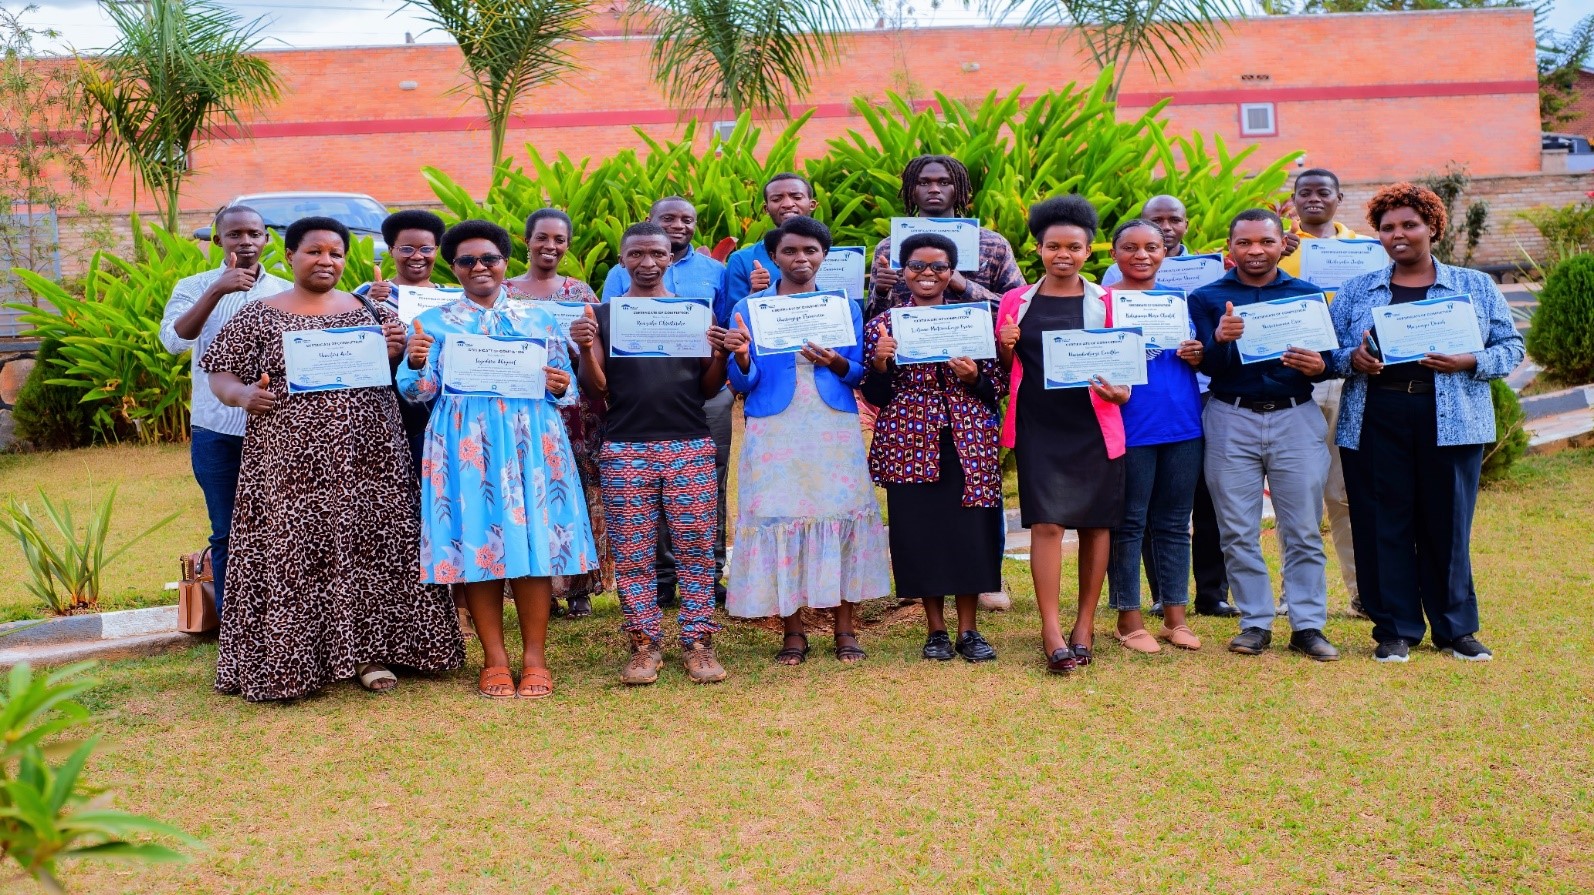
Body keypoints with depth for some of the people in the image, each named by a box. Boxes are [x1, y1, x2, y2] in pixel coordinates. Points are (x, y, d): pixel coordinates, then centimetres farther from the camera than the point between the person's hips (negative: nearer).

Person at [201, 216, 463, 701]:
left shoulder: (368, 310, 11)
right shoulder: (258, 316, 6)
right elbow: (219, 373, 7)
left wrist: (398, 352, -6)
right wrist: (242, 394, -15)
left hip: (365, 457, 2)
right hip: (291, 460, -2)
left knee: (368, 548, 4)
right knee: (291, 553, -2)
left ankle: (366, 652, 15)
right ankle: (286, 661, 7)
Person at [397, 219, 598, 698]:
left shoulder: (538, 318, 13)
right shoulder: (434, 321, 11)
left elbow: (565, 387, 13)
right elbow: (419, 391, 5)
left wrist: (559, 388, -10)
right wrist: (416, 364, -16)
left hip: (530, 440, 1)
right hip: (466, 443, 0)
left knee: (533, 538, -3)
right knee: (477, 543, -2)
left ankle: (535, 659, 7)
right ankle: (495, 659, 9)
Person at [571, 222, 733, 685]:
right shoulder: (604, 314, 10)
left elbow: (709, 389, 10)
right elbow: (598, 391, 5)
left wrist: (720, 355, -9)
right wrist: (585, 349, -12)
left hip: (690, 446, 0)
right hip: (625, 450, 0)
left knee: (696, 548, -1)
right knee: (632, 554, 0)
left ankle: (698, 642, 7)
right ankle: (645, 645, 10)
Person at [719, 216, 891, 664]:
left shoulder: (845, 306, 11)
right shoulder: (749, 308, 7)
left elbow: (858, 374, 10)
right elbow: (744, 384, 5)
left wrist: (836, 363, -11)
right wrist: (741, 357, -16)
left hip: (835, 430, 1)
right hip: (775, 433, -1)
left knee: (842, 517, -2)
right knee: (779, 519, -3)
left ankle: (845, 628, 8)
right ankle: (793, 631, 8)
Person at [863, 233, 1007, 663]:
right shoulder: (883, 324, 6)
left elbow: (998, 386, 9)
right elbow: (876, 397, 5)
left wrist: (974, 376, -11)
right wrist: (880, 362, -13)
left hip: (969, 443, 0)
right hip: (909, 445, 0)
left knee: (971, 532, -1)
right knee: (919, 533, 2)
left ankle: (968, 630, 13)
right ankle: (936, 630, 17)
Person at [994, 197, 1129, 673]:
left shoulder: (1105, 302, 5)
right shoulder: (1016, 301, 7)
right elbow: (1004, 369, 13)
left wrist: (1121, 390, -12)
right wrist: (1006, 347, -9)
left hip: (1094, 427, 1)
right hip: (1038, 427, 0)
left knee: (1095, 522, 5)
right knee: (1046, 522, -7)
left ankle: (1085, 625, 17)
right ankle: (1052, 632, -5)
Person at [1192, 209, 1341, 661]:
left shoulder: (1308, 294, 8)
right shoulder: (1207, 297, 5)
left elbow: (1331, 357, 7)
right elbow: (1208, 365, -4)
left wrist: (1319, 366, -16)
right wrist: (1221, 339, -25)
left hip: (1296, 419, 1)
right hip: (1231, 421, 0)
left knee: (1304, 531, 3)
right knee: (1239, 533, 4)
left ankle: (1308, 626, 10)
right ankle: (1255, 624, 14)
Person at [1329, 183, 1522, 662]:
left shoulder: (1475, 286, 11)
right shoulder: (1357, 290, 12)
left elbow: (1511, 345, 7)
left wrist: (1470, 362, -12)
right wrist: (1353, 359, -12)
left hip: (1450, 422, 0)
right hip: (1375, 421, 1)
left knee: (1448, 525, 3)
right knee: (1383, 525, 1)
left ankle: (1456, 628, 17)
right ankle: (1395, 628, 12)